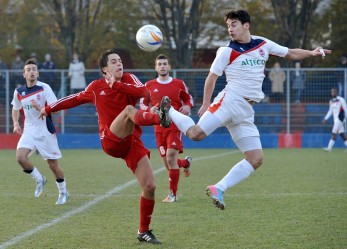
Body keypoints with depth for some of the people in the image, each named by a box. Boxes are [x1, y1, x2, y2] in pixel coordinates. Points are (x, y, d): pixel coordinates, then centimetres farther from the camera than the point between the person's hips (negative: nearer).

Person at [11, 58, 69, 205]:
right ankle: (39, 180, 6)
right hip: (29, 131, 3)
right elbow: (16, 109, 20)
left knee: (53, 164, 2)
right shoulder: (19, 92, 2)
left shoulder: (44, 88, -11)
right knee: (20, 157, -20)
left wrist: (40, 109, -32)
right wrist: (16, 123, 3)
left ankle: (63, 192, 25)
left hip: (46, 131, -3)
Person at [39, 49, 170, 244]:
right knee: (129, 109, -32)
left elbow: (143, 92, -15)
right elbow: (76, 99, 25)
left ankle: (144, 231, 11)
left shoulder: (128, 79, 7)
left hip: (132, 141, 3)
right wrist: (50, 108, 32)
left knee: (150, 187, -5)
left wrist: (116, 84, -15)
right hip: (111, 140, -3)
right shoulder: (96, 87, 7)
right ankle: (159, 118, -65)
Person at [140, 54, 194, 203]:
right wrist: (150, 109, -9)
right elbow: (142, 103, 13)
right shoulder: (149, 86, 6)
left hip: (175, 127, -3)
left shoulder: (179, 84, 3)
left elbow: (188, 98, 15)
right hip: (159, 128, 3)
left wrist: (187, 106, -8)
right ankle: (185, 162, 43)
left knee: (171, 159, -16)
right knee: (168, 164, 6)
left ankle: (173, 194, -7)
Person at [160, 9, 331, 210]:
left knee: (256, 159, -6)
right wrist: (206, 105, -3)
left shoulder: (263, 44, 12)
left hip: (246, 111, 5)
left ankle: (218, 189, -4)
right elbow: (212, 77, 2)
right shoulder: (228, 51, -1)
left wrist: (311, 53, 7)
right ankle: (169, 109, 3)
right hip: (230, 101, -5)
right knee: (196, 133, -24)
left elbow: (290, 53, 22)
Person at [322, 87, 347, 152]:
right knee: (342, 134, 8)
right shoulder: (331, 101, 11)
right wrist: (325, 118, 13)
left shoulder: (341, 100, -10)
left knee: (334, 133, -11)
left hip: (340, 119, -7)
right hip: (335, 119, 7)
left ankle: (329, 148, -14)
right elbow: (330, 111, 20)